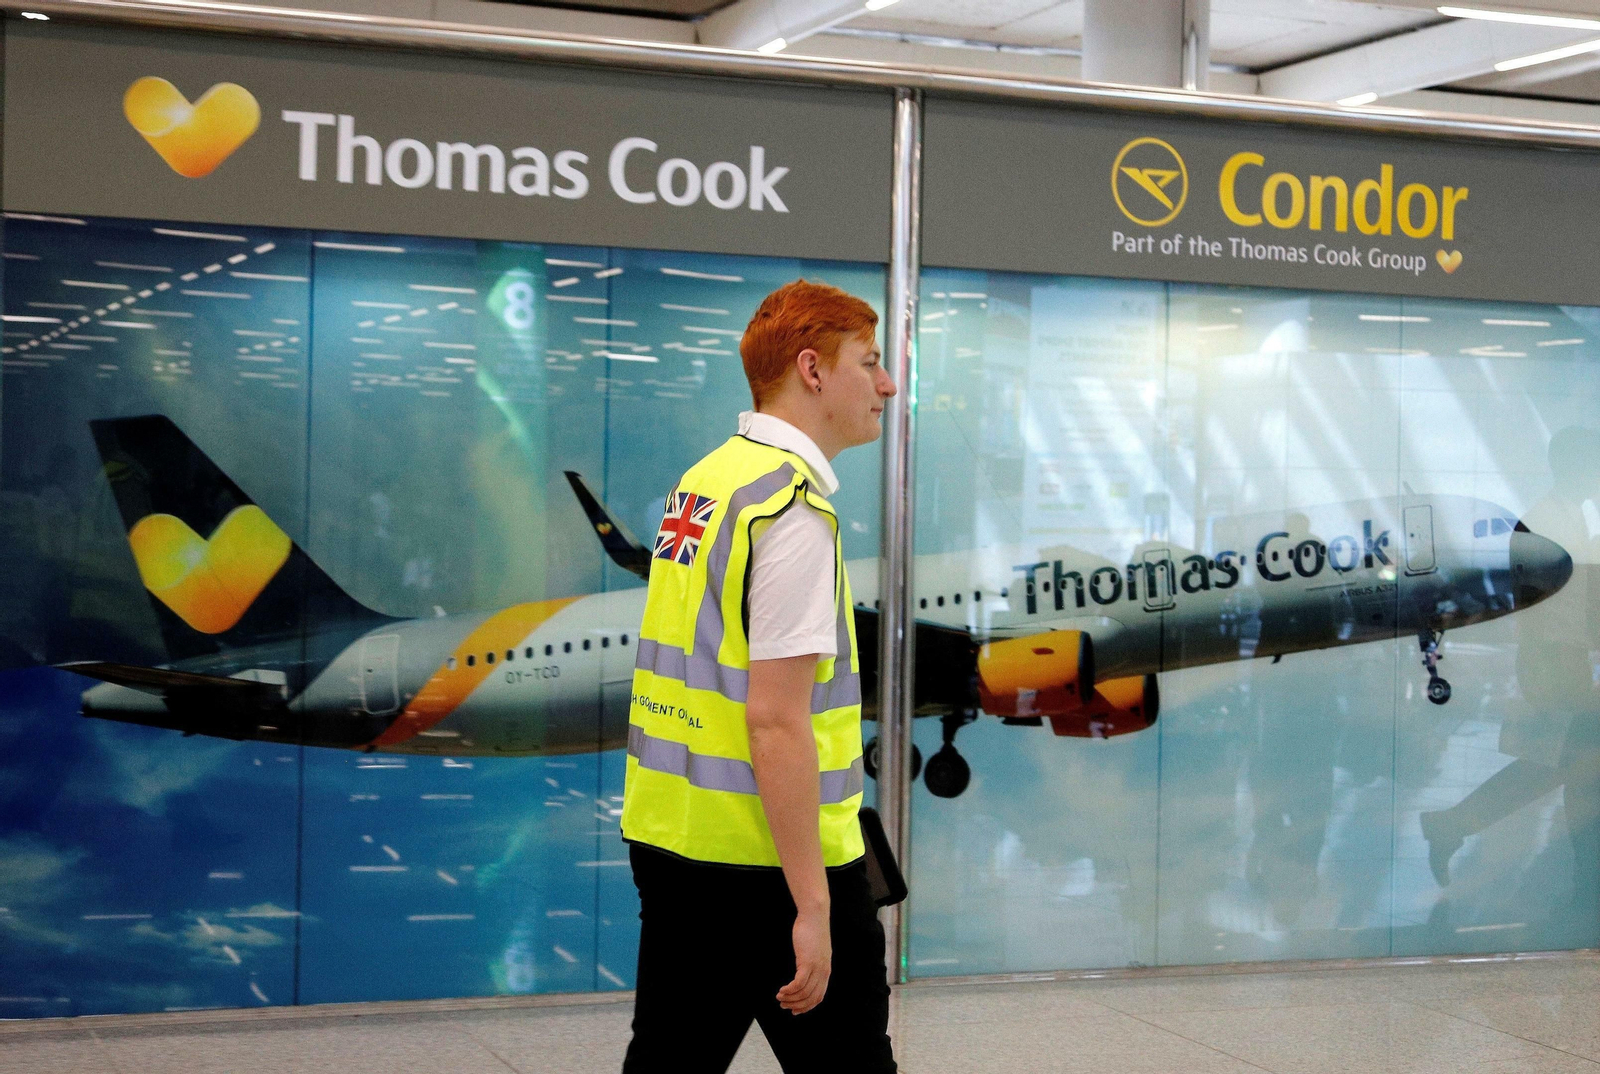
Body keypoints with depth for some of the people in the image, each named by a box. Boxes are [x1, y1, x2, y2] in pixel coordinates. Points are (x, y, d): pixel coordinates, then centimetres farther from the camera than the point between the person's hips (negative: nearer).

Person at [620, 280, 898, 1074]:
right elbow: (775, 718, -22)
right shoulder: (794, 508, -16)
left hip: (667, 837, 9)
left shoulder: (703, 481, 11)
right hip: (769, 861, -8)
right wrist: (813, 907, -21)